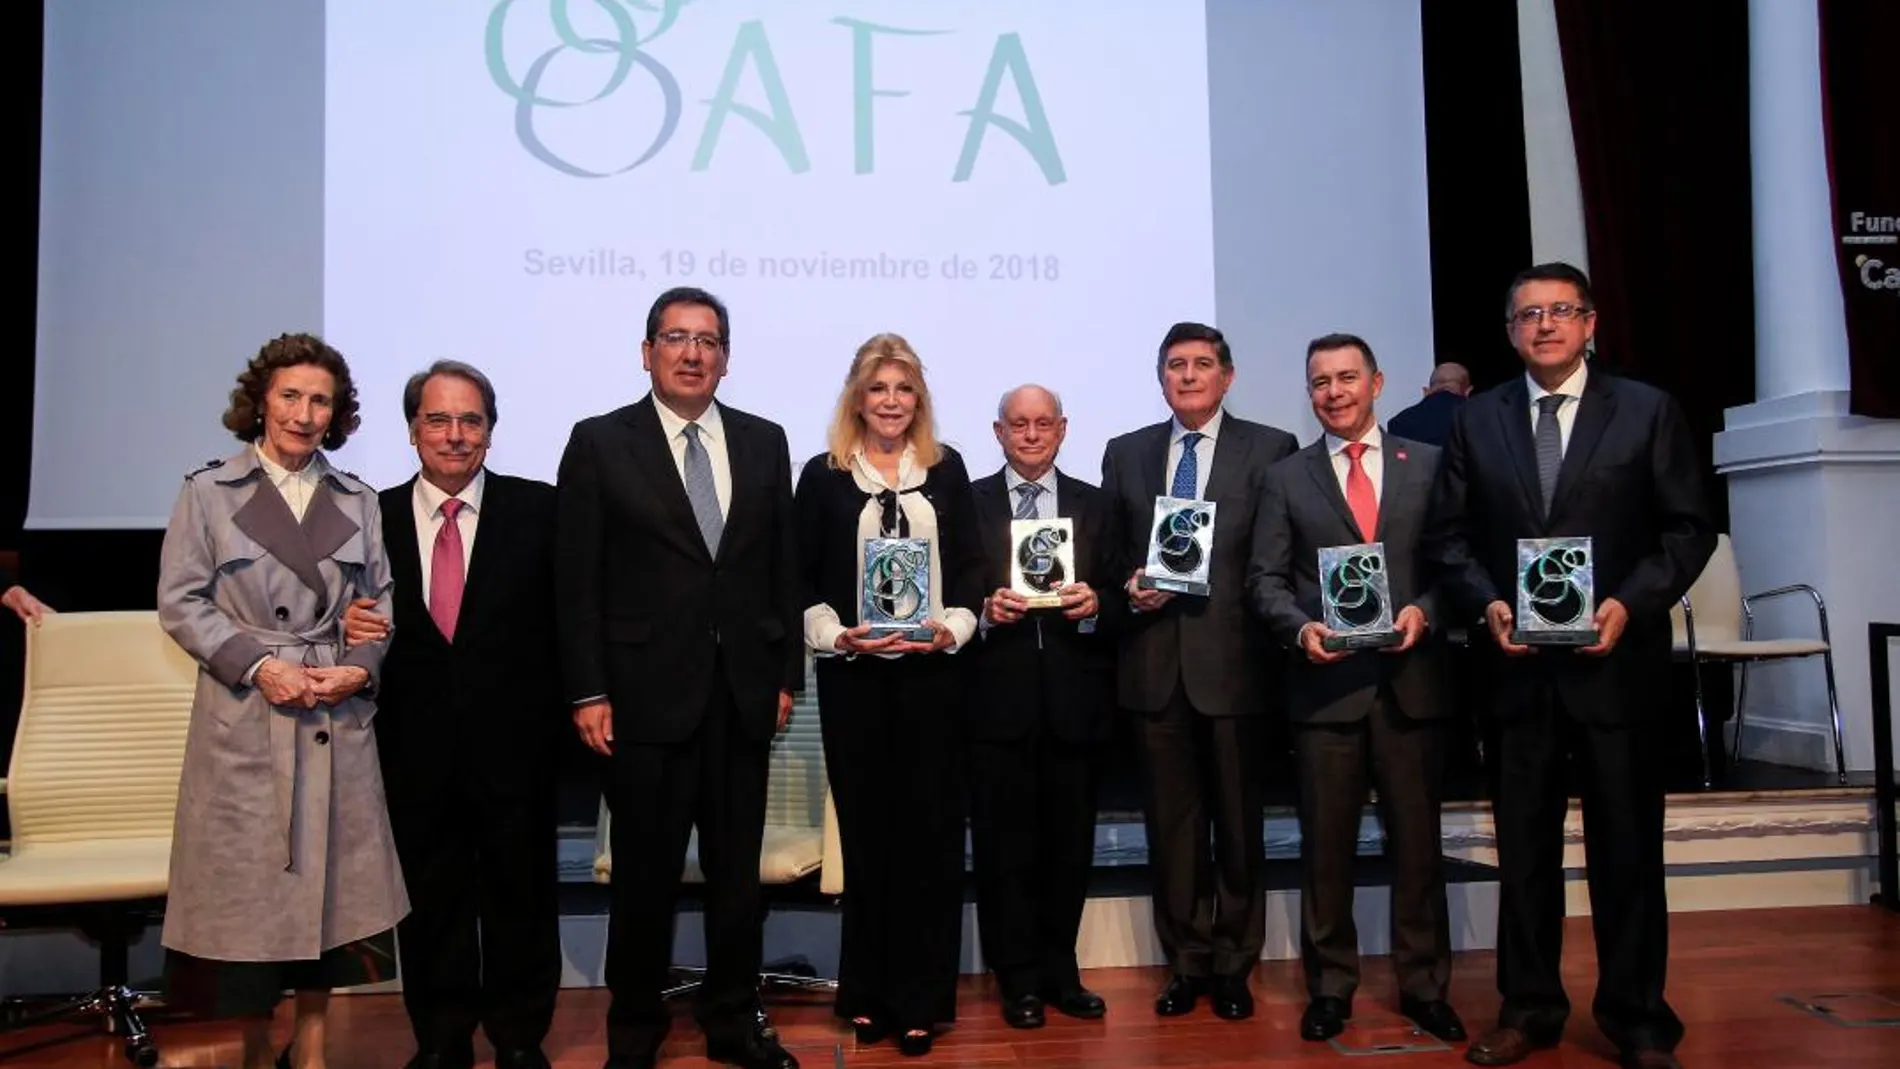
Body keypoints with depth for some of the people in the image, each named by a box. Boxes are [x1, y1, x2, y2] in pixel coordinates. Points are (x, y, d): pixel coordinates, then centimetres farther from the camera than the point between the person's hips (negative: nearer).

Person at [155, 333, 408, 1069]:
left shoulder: (357, 501, 10)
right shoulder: (208, 492, 2)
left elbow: (382, 602, 9)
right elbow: (181, 602, -2)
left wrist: (362, 667, -9)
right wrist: (257, 663, -14)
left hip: (339, 717, 3)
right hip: (244, 717, -2)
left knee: (331, 876, 7)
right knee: (247, 876, 4)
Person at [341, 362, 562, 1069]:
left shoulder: (537, 509, -2)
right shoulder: (373, 516, 3)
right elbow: (363, 620, 6)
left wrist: (559, 711, -12)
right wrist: (355, 629, -16)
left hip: (514, 741, -1)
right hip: (416, 745, 1)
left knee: (520, 895, 12)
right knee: (430, 899, 14)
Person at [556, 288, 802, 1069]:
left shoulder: (764, 442, 8)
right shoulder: (600, 443, -1)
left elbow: (783, 566, 8)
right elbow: (577, 580, -4)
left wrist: (786, 675, 5)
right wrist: (587, 692, -8)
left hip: (743, 693, 3)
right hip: (648, 692, -3)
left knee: (738, 867, 12)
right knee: (646, 870, 9)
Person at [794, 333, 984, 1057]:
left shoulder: (947, 469, 8)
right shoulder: (823, 475, 4)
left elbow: (971, 565, 6)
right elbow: (803, 580, 3)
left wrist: (951, 629, -9)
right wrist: (837, 636, -12)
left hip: (932, 671, 1)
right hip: (852, 676, 0)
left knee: (929, 829, 3)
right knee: (866, 830, 6)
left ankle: (922, 999, 13)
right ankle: (869, 993, 19)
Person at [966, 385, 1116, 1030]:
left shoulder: (1093, 506, 11)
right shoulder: (968, 503, 5)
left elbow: (1116, 601, 6)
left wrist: (1094, 606, -15)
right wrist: (984, 611, -18)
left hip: (1074, 703, 2)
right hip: (997, 700, -2)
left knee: (1070, 844, 10)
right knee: (1004, 847, 4)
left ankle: (1061, 973, 25)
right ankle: (1020, 980, 17)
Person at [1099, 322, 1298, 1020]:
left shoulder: (1271, 450, 2)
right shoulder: (1125, 454, 12)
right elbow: (1108, 552, 14)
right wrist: (1128, 588, -6)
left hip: (1232, 665, -2)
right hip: (1154, 666, 3)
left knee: (1239, 824, 8)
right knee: (1171, 824, 9)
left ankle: (1233, 967, 24)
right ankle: (1186, 963, 23)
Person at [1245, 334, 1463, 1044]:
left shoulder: (1428, 463, 8)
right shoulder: (1286, 477, 8)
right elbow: (1265, 578, 4)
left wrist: (1423, 612, -12)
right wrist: (1302, 628, -13)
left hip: (1411, 677, 0)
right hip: (1325, 681, 0)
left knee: (1417, 839, 9)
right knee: (1326, 843, 7)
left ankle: (1424, 986, 23)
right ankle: (1330, 986, 20)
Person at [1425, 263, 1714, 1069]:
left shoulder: (1648, 411, 2)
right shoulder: (1476, 421, 7)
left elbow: (1688, 527, 0)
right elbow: (1449, 534, 6)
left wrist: (1630, 603, -14)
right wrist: (1487, 602, -10)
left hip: (1618, 659, -1)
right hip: (1517, 662, 2)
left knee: (1627, 843, 7)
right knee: (1523, 843, 9)